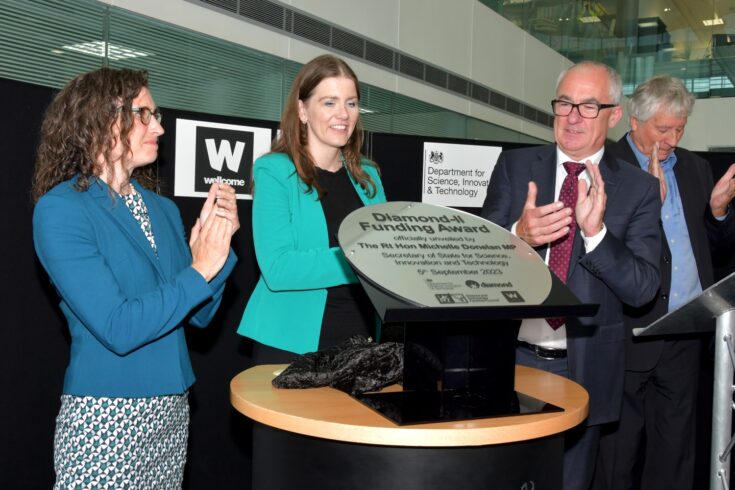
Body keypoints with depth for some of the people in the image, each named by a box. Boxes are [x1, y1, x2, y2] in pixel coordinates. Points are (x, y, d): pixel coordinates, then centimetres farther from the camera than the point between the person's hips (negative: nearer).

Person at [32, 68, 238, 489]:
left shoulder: (163, 209, 5)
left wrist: (219, 241, -7)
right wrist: (199, 270, -18)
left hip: (174, 407, 6)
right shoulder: (61, 209, -13)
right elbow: (117, 329, -21)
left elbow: (199, 314, 7)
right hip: (105, 418, -6)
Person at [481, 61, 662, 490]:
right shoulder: (514, 166, 0)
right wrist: (518, 234, -23)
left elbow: (643, 289, -9)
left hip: (584, 370, 0)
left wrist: (596, 231, -25)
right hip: (512, 358, 1)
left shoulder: (639, 188, -3)